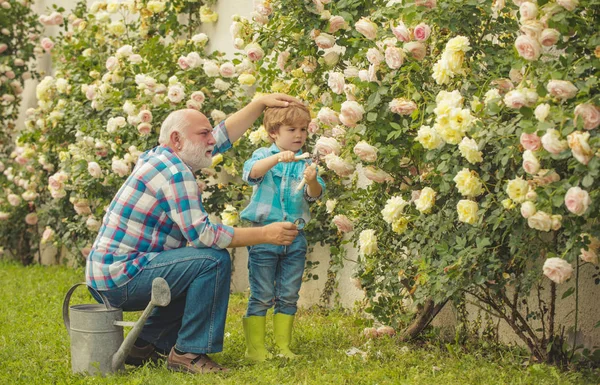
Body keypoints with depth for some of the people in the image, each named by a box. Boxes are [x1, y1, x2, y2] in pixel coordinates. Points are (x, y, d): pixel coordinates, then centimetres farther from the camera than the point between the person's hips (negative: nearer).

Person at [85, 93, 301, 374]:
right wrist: (265, 235, -16)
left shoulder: (160, 156, 11)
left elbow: (224, 135, 21)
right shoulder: (174, 171, -17)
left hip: (110, 272, 10)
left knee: (197, 277, 25)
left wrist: (261, 103, 16)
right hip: (121, 275, -10)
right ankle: (188, 353, -11)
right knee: (214, 261, -17)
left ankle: (145, 345, 21)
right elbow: (201, 234, -21)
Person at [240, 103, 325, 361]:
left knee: (288, 296, 9)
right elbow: (251, 172, -23)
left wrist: (312, 181, -28)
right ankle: (255, 348, 6)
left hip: (295, 239, 4)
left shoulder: (305, 163, 8)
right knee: (262, 297, -1)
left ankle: (283, 347, 17)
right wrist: (277, 158, -39)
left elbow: (315, 195, -4)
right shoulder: (264, 155, 0)